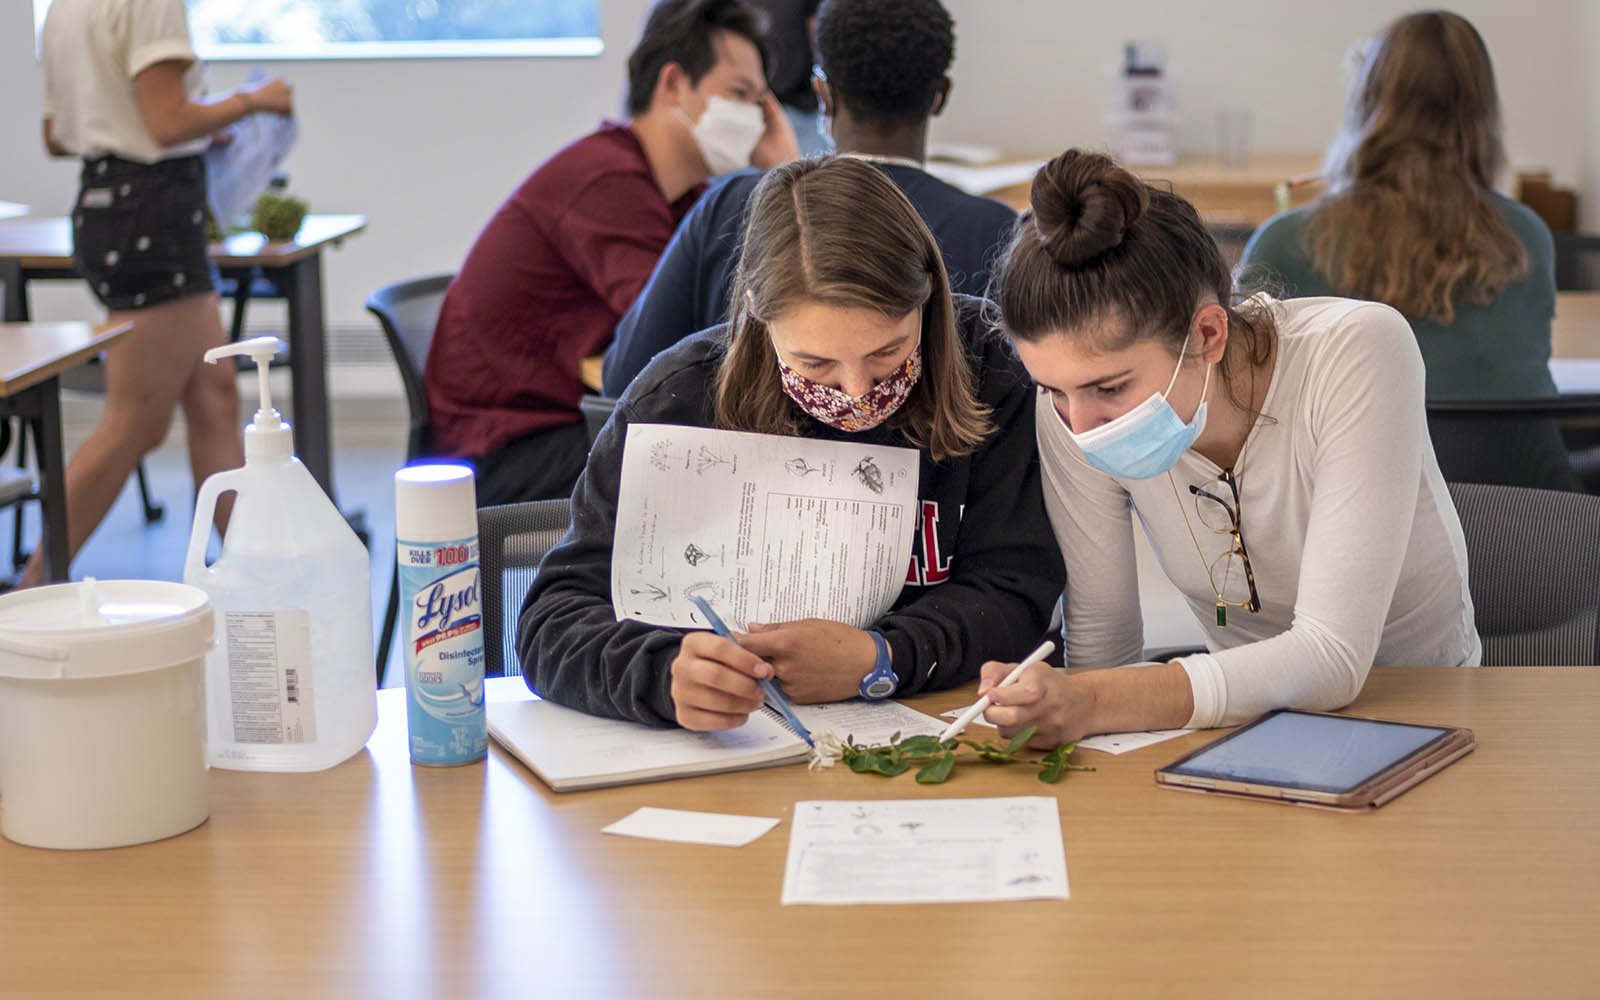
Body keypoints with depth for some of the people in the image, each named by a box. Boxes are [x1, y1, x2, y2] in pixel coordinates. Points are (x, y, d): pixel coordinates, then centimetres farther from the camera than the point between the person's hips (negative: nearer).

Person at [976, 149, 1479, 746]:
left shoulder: (1356, 354, -25)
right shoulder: (1073, 404, -15)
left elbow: (1334, 654, -30)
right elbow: (1099, 644, -7)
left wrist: (1096, 703, -41)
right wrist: (1056, 705, -29)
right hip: (1248, 719, 3)